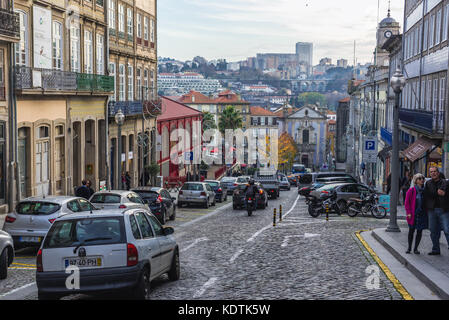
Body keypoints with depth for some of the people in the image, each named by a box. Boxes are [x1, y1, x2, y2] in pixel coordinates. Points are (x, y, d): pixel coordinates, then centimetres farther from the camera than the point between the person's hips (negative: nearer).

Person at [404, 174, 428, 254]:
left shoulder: (424, 191, 6)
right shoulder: (411, 190, -5)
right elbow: (406, 202, -4)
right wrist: (408, 213, -11)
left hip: (422, 214, 3)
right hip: (413, 214, -3)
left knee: (419, 231, 5)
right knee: (411, 231, 5)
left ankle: (416, 248, 14)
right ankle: (409, 248, 18)